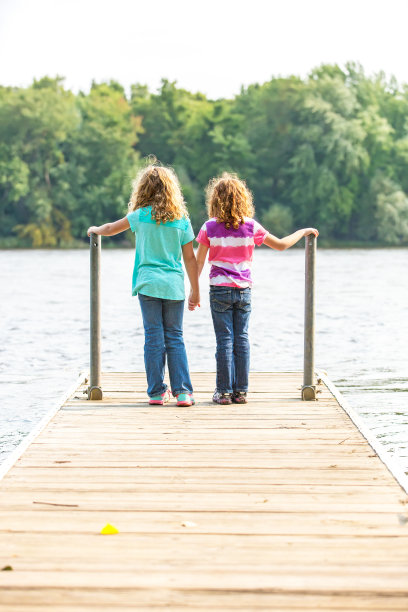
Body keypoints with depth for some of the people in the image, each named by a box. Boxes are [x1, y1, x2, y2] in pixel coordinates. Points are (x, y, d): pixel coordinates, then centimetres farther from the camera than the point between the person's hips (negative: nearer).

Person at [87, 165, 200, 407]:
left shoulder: (141, 215, 0)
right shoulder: (182, 219, 3)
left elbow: (111, 229, 14)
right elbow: (190, 259, 5)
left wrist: (95, 230, 36)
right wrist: (196, 291, 11)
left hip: (148, 283, -1)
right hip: (174, 285, 1)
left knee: (154, 338, 1)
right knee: (175, 337, 5)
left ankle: (157, 392, 3)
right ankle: (182, 391, 0)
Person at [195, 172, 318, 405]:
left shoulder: (210, 227, -5)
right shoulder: (251, 227, -1)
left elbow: (198, 262, -2)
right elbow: (281, 245, 6)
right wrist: (302, 232, 22)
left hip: (220, 290, -1)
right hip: (244, 290, 2)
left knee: (224, 340, 1)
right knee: (242, 339, 7)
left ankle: (224, 392, 2)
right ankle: (241, 391, 9)